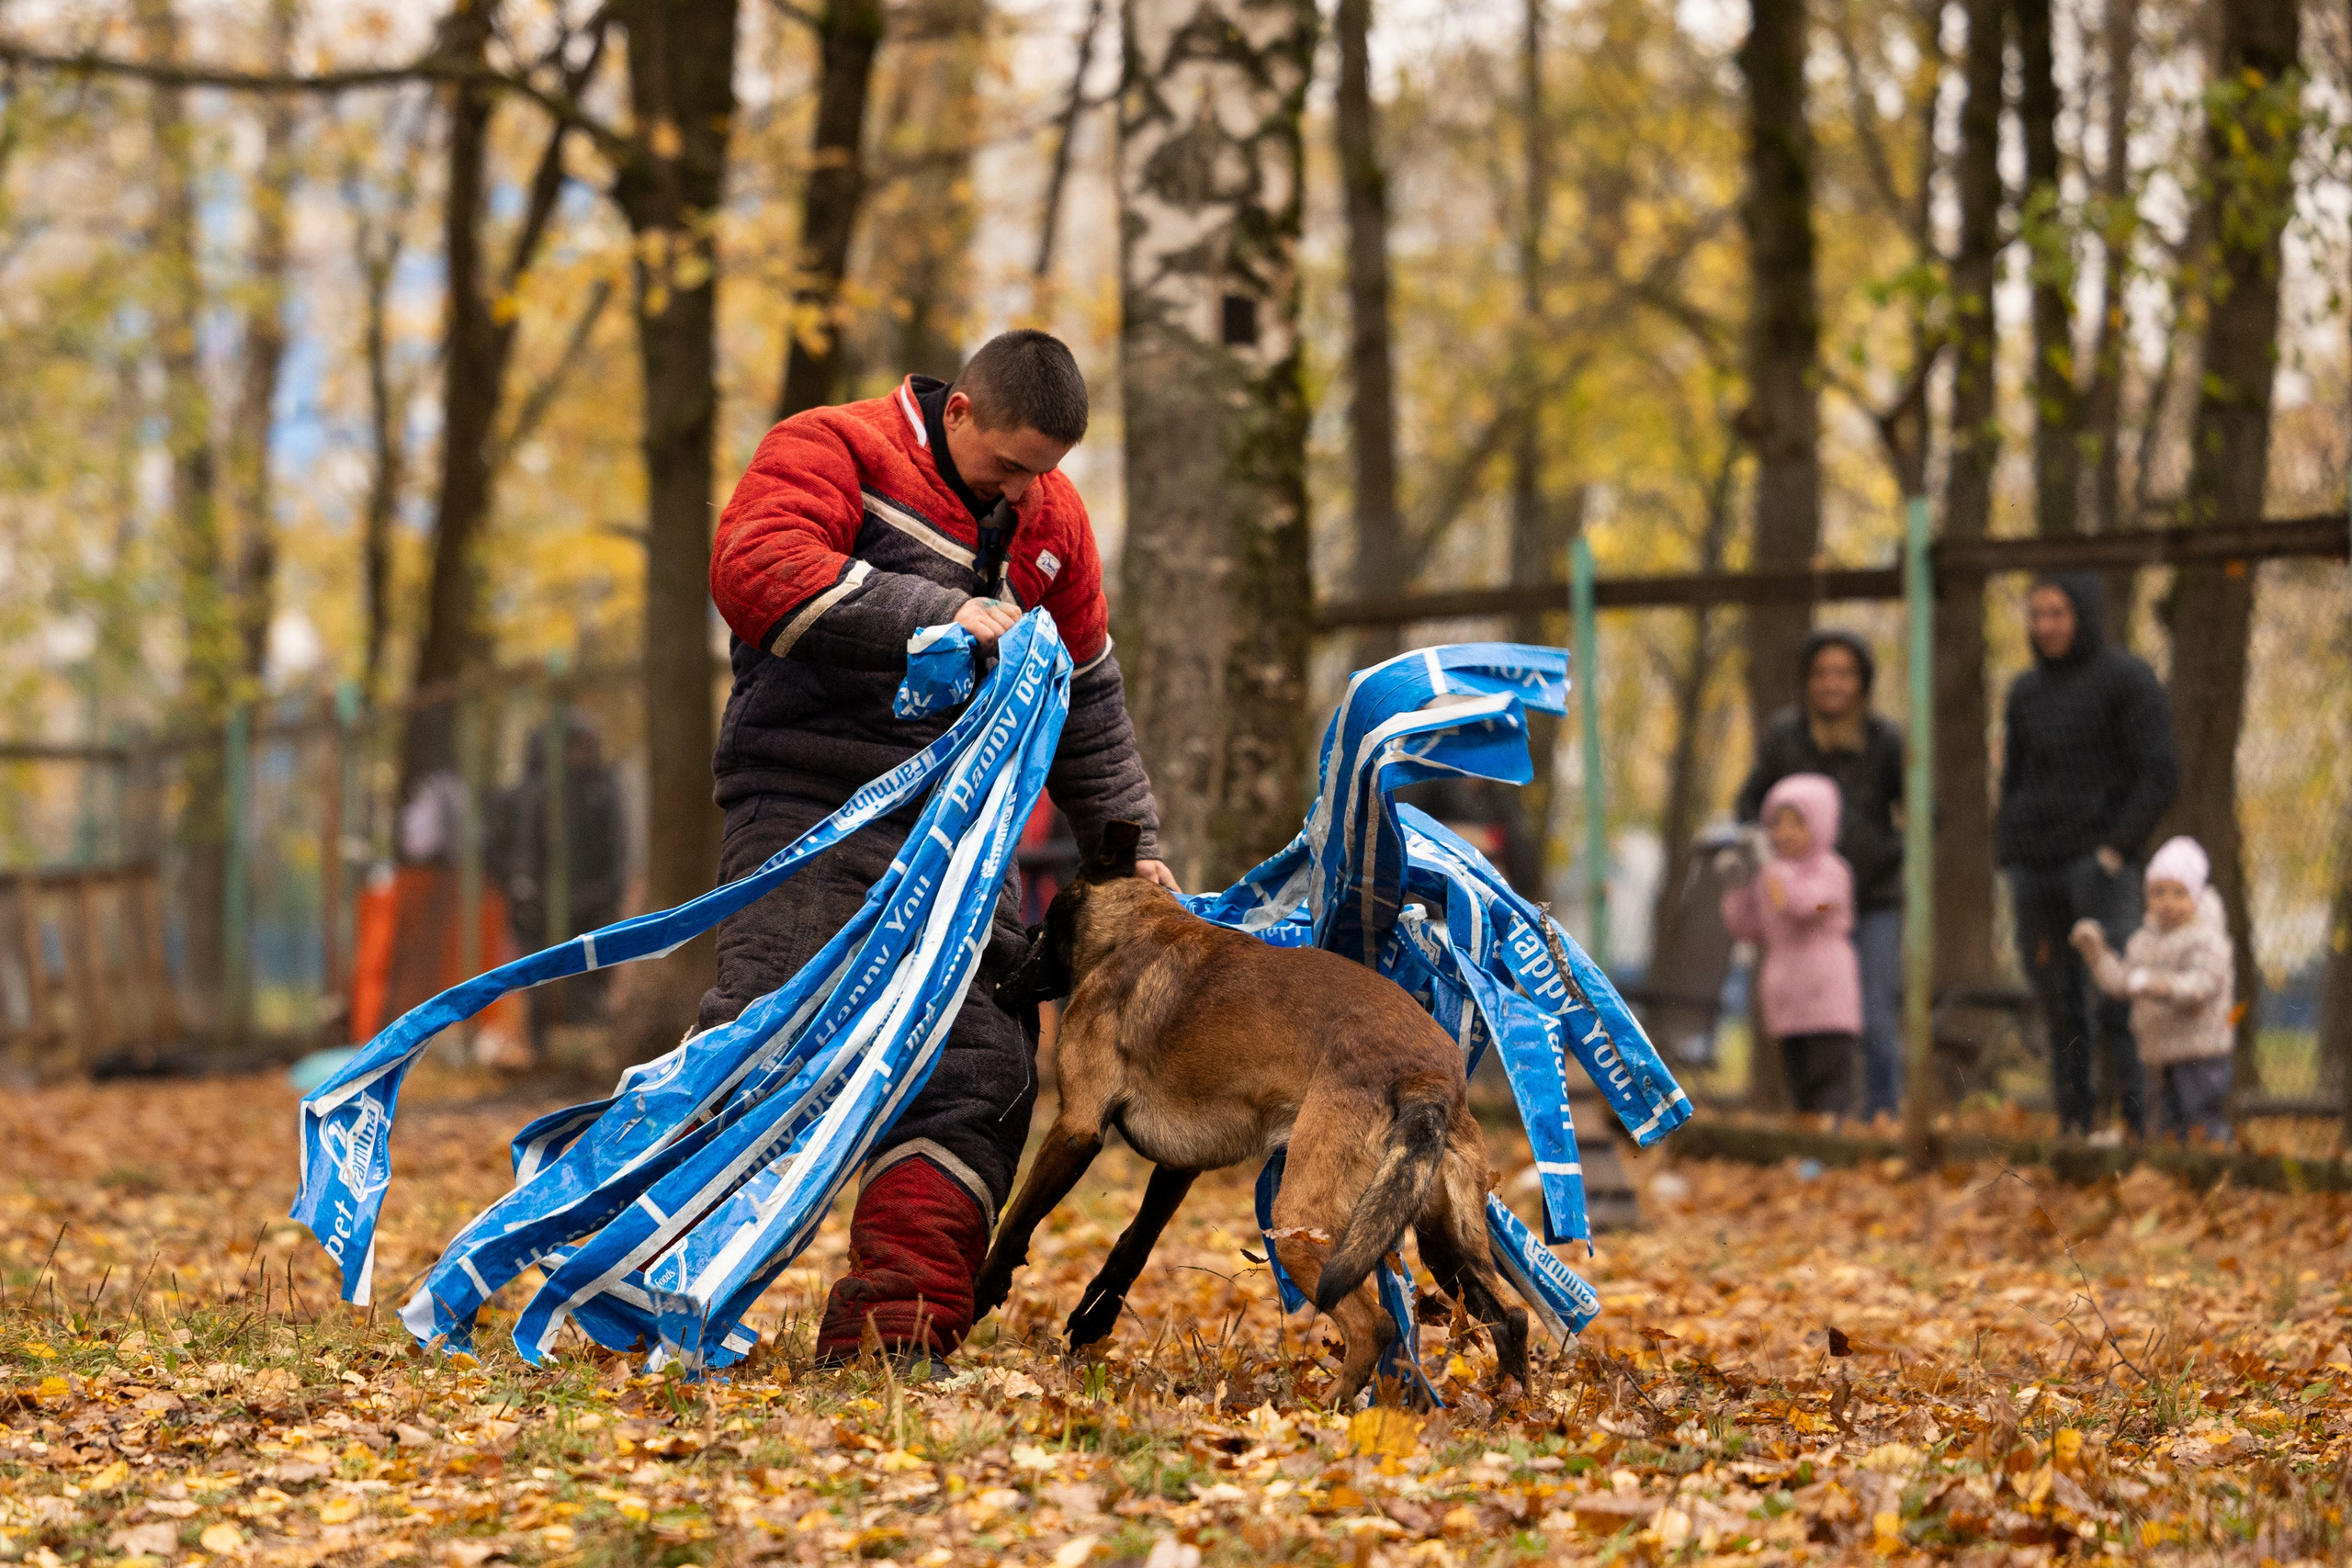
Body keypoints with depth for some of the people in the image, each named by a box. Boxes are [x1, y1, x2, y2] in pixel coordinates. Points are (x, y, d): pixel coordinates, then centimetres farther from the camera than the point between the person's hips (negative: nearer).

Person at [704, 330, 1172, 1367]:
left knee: (980, 1067, -5)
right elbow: (752, 570, -24)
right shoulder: (832, 453, -4)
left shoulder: (1049, 516, 16)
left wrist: (1126, 839, 24)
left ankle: (893, 1324, -4)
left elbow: (1086, 697, 28)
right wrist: (936, 613, -25)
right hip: (807, 808, -6)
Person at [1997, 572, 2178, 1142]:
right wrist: (2011, 867, 13)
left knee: (2114, 1000, -15)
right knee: (2060, 1008, 3)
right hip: (2034, 868, 5)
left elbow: (2160, 775, -6)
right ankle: (2073, 1128, 5)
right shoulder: (2025, 692, 17)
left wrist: (2117, 849, -13)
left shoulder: (2127, 679, 0)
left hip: (2099, 863, -5)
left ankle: (2135, 1126, -16)